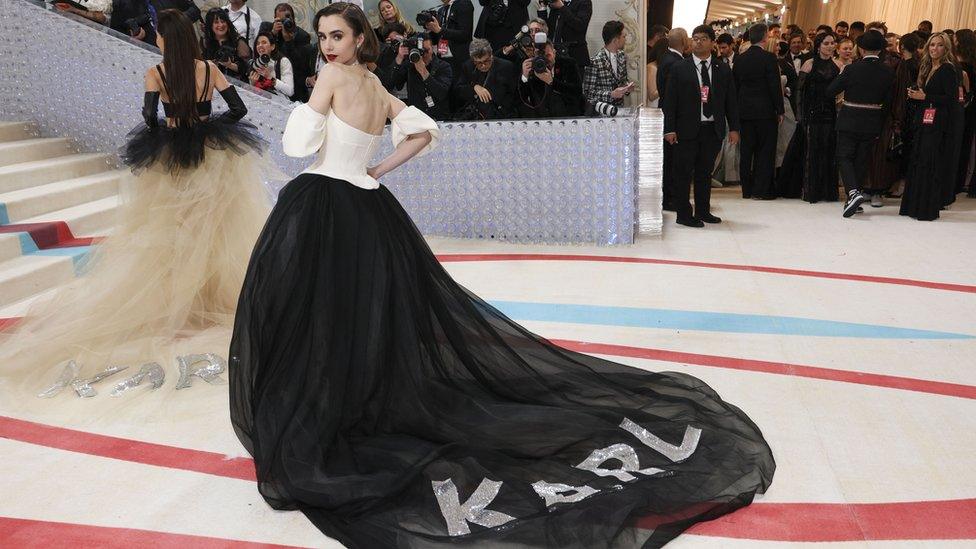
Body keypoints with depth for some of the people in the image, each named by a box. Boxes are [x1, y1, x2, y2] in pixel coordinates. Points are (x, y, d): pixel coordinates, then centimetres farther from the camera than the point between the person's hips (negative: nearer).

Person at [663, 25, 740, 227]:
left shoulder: (723, 70, 9)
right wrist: (669, 129, -10)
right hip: (687, 129, -3)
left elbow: (731, 101, 10)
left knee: (705, 173, 12)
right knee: (683, 173, 0)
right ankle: (683, 214, 7)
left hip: (713, 129, 3)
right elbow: (670, 101, -3)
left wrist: (733, 128, 4)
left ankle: (703, 211, 23)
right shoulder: (679, 69, 0)